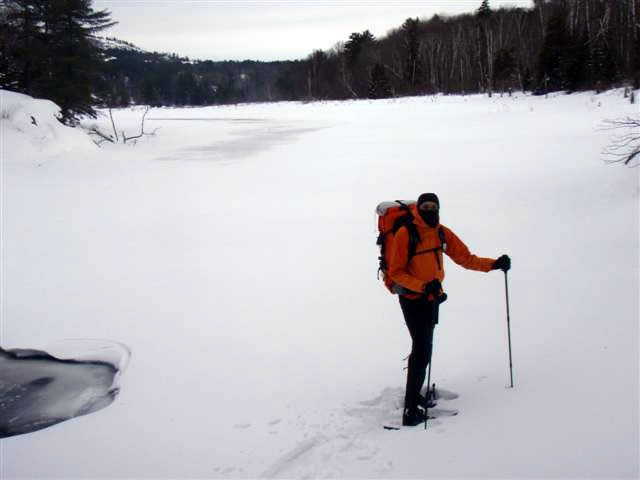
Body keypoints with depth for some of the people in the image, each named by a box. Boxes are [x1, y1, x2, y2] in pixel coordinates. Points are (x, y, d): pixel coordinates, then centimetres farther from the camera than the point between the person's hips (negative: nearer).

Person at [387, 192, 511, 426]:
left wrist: (493, 264, -11)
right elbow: (396, 272, -16)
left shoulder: (442, 233, 1)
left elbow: (466, 258, 3)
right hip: (412, 299, -7)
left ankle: (414, 393, 37)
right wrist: (423, 286, -29)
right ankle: (411, 411, -8)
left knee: (422, 348, 18)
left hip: (432, 298, 7)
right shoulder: (405, 234, -17)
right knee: (422, 350, -12)